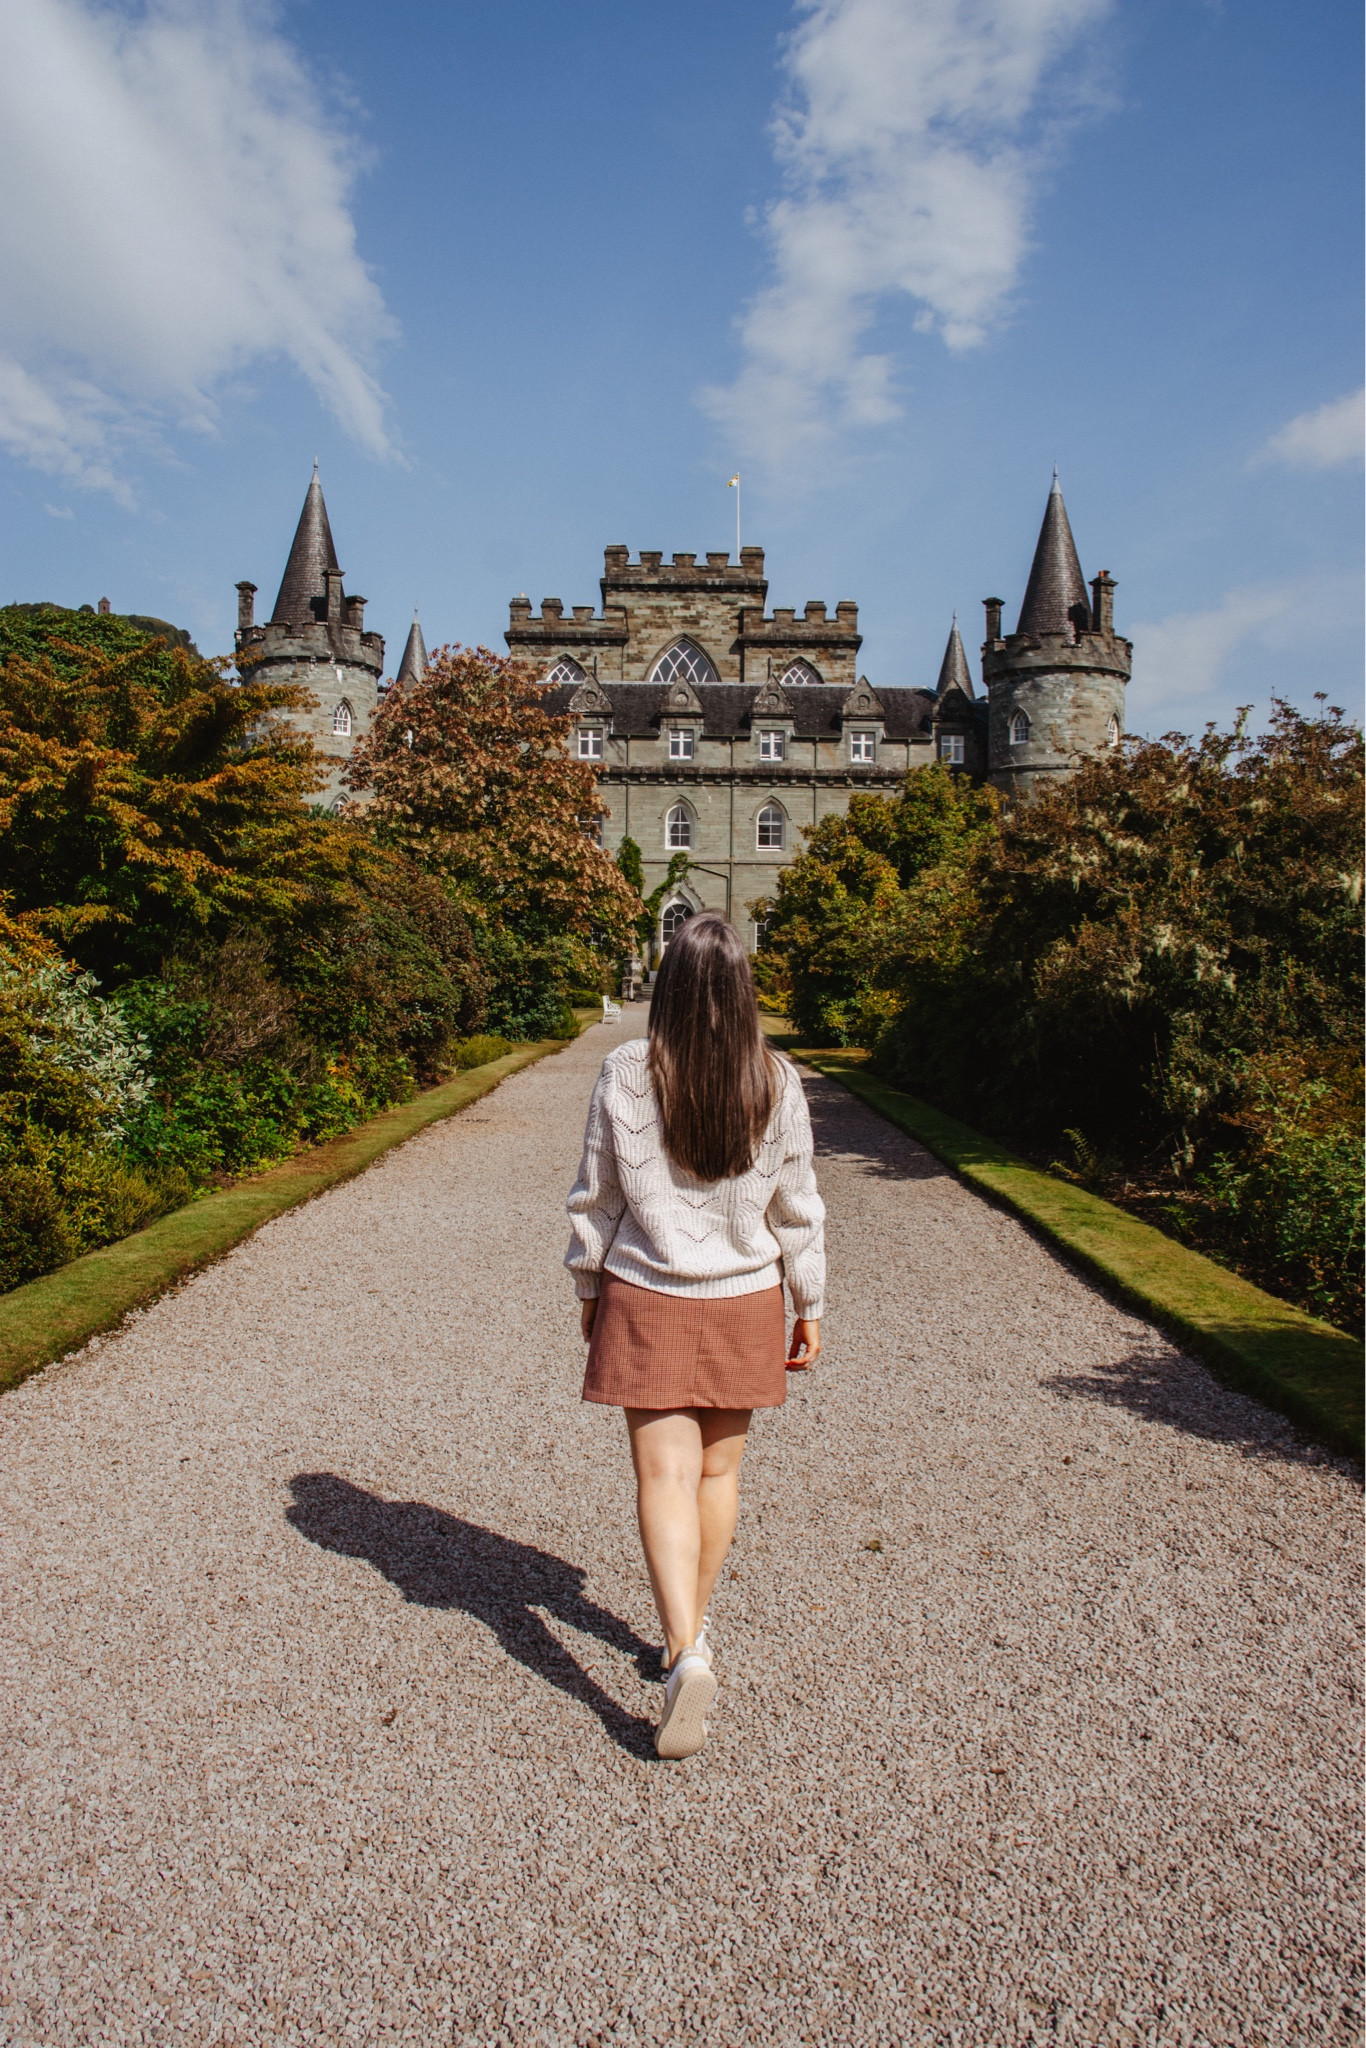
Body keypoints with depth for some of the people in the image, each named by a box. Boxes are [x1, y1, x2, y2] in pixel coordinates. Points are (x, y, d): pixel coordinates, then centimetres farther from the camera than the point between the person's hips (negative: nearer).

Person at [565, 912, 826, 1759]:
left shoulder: (626, 1072, -10)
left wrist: (590, 1287, 11)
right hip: (743, 1304, 2)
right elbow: (797, 1210, -1)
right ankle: (693, 1628, 34)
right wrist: (810, 1307, 10)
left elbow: (595, 1197, -3)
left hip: (646, 1300, -1)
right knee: (719, 1472, 17)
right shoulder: (777, 1083, -8)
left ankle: (686, 1654, -9)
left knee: (666, 1476, 4)